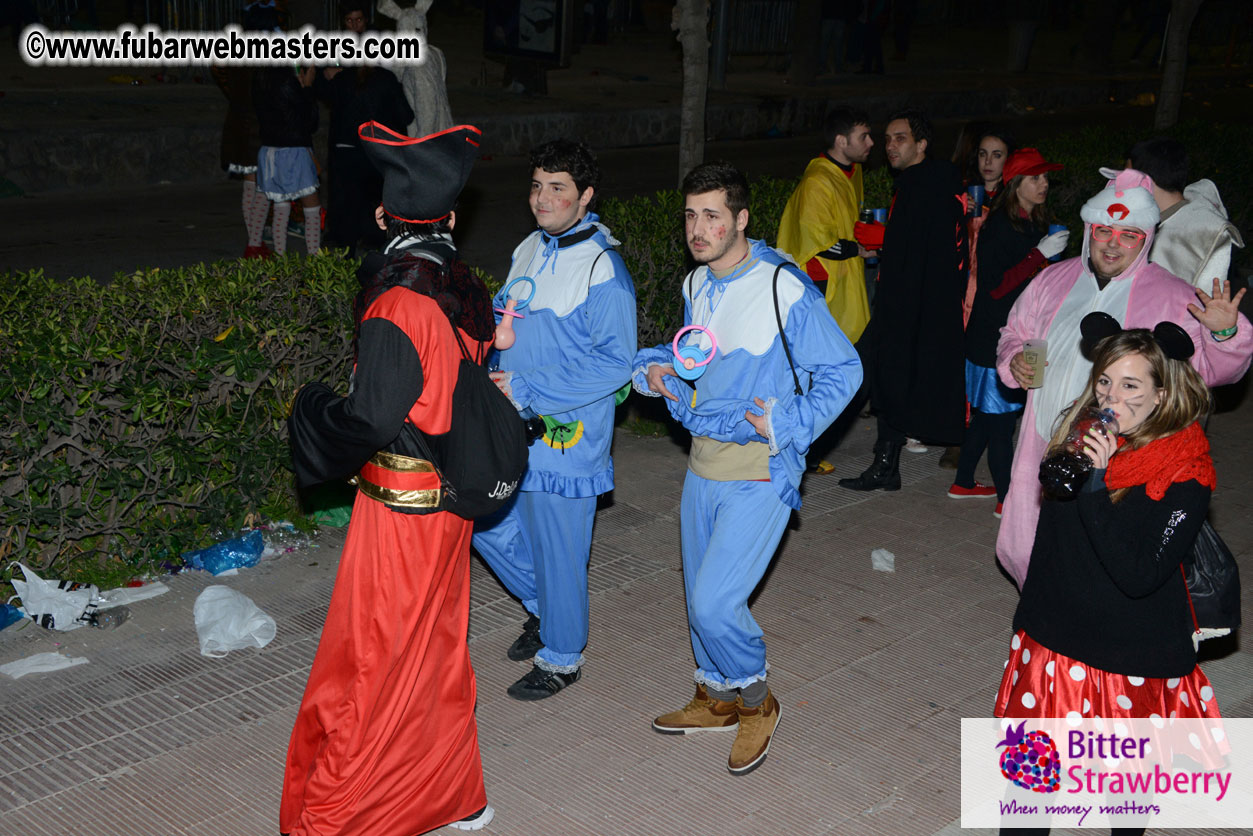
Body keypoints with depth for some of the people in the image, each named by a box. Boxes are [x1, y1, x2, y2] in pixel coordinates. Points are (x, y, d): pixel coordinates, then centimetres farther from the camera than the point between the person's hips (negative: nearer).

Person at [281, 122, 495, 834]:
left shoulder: (397, 302, -22)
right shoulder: (469, 291, 1)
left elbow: (370, 420, -23)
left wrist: (313, 406, -6)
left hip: (399, 507, -8)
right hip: (452, 500, 8)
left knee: (375, 661, 4)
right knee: (437, 647, 21)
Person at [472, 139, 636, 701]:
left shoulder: (602, 268, -17)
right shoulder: (528, 250, 7)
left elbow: (615, 363, -20)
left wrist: (527, 391, -20)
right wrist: (496, 378, -1)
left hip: (565, 437, -8)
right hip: (510, 430, 8)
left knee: (557, 550, 5)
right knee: (486, 524, 17)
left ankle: (561, 658, 26)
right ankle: (543, 606, 41)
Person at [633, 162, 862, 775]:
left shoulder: (784, 288, -18)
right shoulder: (696, 285, 6)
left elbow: (843, 370, -11)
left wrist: (789, 424, -21)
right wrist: (659, 367, 3)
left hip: (759, 472, -7)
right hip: (704, 463, 7)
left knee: (715, 602, -10)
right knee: (700, 594, 17)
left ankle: (756, 702, 16)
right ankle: (716, 699, 38)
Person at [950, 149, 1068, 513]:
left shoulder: (1035, 225, 12)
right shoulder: (999, 226, -14)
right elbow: (996, 285, -19)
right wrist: (1041, 253, -21)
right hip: (995, 336, -9)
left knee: (987, 414, 15)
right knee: (999, 417, -2)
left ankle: (963, 483, 27)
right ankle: (1006, 498, 6)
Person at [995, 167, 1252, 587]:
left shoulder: (1173, 298, -2)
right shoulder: (1053, 280, 9)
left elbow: (1209, 368, -3)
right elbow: (1015, 335, 22)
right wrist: (1015, 360, 0)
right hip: (1042, 454, 4)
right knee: (1020, 549, 11)